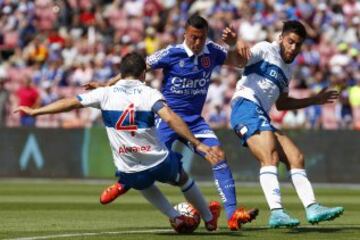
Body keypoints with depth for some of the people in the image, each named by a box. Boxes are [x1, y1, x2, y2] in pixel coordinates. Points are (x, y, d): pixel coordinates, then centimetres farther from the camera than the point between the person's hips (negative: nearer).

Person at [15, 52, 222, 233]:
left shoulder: (106, 94, -1)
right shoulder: (150, 94, -8)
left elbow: (70, 103, 2)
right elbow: (170, 118, -24)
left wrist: (34, 112, 12)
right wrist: (197, 144, -27)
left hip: (130, 172, 2)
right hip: (160, 163, -2)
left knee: (144, 183, 38)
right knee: (183, 179, 30)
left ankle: (176, 218, 30)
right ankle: (209, 218, 47)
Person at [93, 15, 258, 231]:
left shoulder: (212, 52, -1)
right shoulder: (171, 54, -13)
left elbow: (238, 62, 11)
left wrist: (233, 45, -11)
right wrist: (107, 85, -7)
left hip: (194, 120, 4)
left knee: (219, 156, -15)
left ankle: (232, 214, -18)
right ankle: (123, 184, 29)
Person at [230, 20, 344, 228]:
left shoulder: (287, 69, 27)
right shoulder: (266, 50, 4)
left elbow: (281, 103, 36)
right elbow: (239, 60, -14)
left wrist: (315, 100, 34)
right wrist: (237, 47, -38)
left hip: (261, 118, 9)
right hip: (246, 106, -9)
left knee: (296, 158, 3)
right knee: (271, 157, -26)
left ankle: (312, 208, 3)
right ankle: (276, 212, -37)